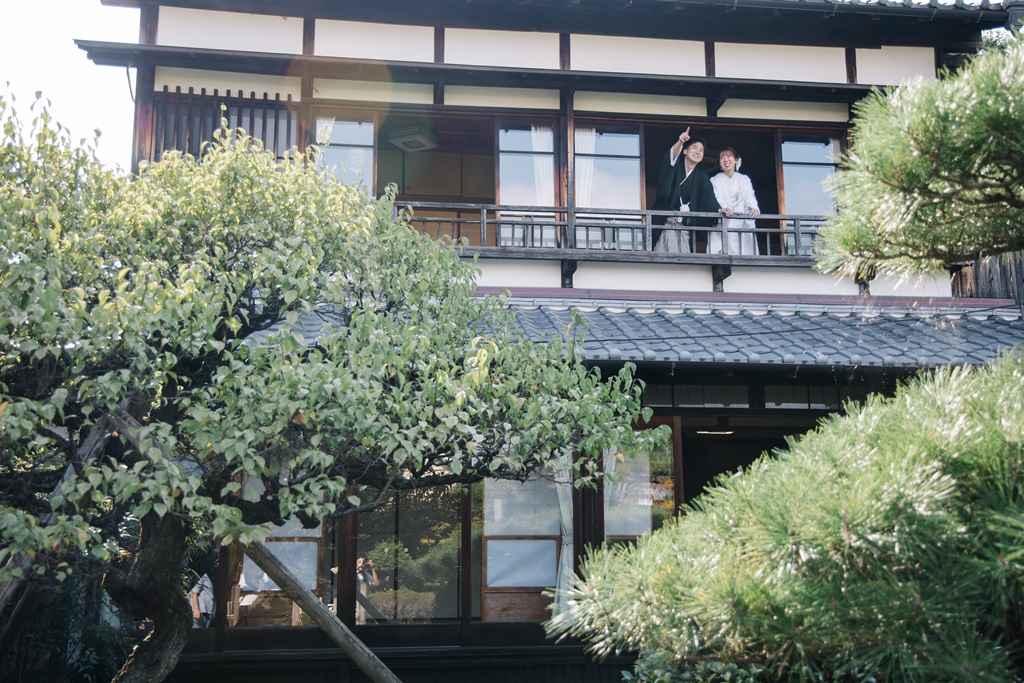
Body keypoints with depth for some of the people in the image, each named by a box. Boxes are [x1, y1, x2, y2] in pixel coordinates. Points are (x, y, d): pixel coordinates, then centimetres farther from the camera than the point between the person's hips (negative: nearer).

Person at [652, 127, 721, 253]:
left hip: (684, 225, 3)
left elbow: (709, 197, -3)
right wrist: (680, 142, -41)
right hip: (664, 221, -3)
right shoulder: (675, 167, 3)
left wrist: (719, 210, -23)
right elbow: (671, 157, -20)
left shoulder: (702, 177, 11)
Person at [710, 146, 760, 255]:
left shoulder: (744, 180, 18)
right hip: (723, 225, -2)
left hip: (744, 224, 2)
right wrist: (721, 208, -28)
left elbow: (750, 197, 4)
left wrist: (753, 208, -20)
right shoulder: (715, 180, 11)